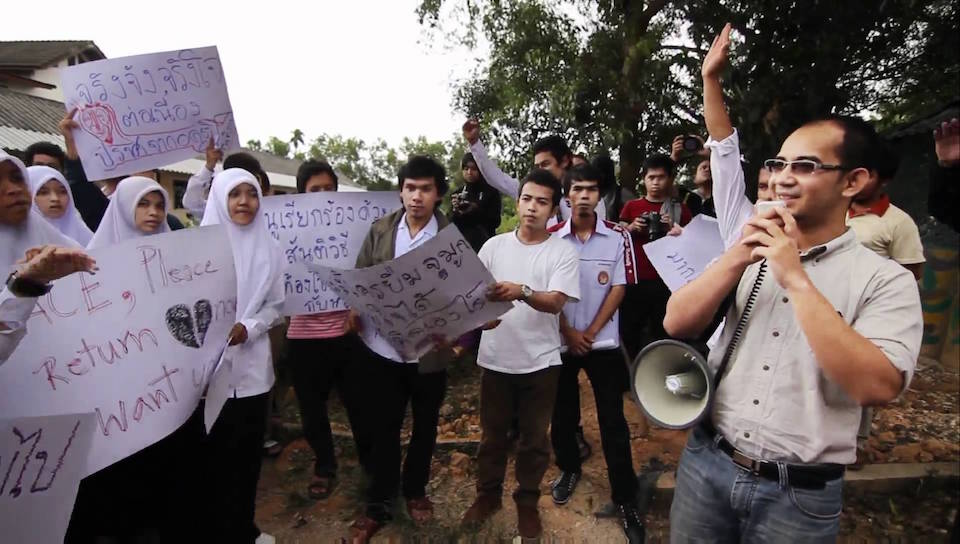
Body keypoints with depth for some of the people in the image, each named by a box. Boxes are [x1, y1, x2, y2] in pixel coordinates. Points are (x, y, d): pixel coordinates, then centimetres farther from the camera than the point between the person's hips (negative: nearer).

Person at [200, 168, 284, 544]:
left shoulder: (269, 249, 5)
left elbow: (276, 305, 6)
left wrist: (247, 328, -11)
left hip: (251, 364, 3)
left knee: (247, 451, 13)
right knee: (213, 452, 7)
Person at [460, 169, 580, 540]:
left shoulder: (564, 252, -6)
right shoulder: (494, 246, 2)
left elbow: (555, 302, -17)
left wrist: (522, 291, -36)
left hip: (539, 361, -1)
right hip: (495, 357, 2)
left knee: (534, 438, 15)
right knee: (492, 434, 18)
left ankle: (527, 501, 36)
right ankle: (488, 494, 39)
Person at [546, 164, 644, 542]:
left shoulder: (618, 236, -5)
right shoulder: (552, 237, -3)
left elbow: (618, 288, -4)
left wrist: (589, 333, -8)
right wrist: (568, 333, -8)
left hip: (603, 342, -1)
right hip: (560, 341, 2)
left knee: (613, 421, 3)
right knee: (562, 413, 14)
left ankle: (625, 498, 16)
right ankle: (569, 468, 38)